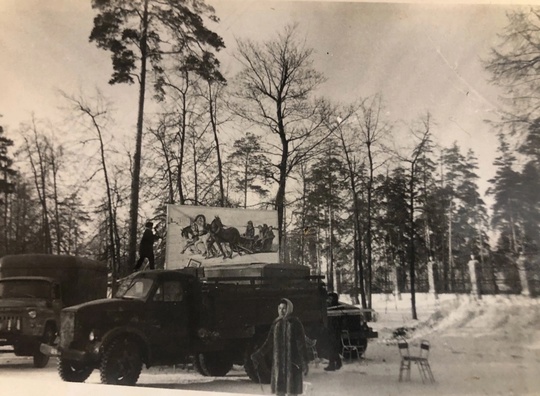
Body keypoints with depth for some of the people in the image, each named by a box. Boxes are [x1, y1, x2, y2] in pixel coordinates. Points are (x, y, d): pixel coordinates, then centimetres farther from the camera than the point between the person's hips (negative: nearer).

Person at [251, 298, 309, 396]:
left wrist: (304, 363, -14)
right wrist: (258, 355, -1)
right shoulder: (276, 324, 6)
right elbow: (269, 343, 7)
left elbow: (301, 344, -9)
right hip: (278, 362, 4)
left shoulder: (295, 323, -7)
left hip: (292, 362, -4)